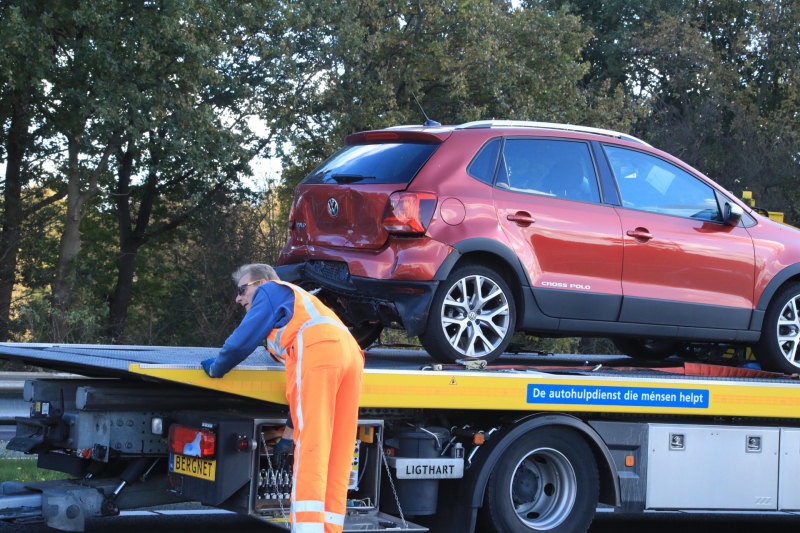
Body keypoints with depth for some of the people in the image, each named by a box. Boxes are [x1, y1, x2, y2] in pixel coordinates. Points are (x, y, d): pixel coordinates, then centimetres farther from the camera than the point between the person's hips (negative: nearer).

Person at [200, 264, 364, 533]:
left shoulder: (270, 291, 19)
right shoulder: (299, 301, 42)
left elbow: (242, 341, 8)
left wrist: (216, 368, 27)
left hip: (316, 351, -8)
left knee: (310, 447, -16)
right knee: (337, 454, 1)